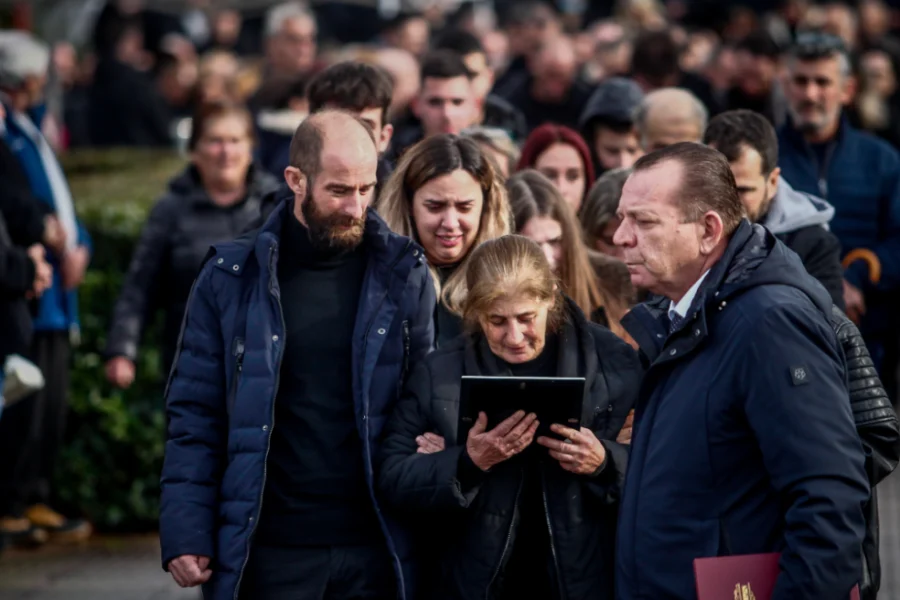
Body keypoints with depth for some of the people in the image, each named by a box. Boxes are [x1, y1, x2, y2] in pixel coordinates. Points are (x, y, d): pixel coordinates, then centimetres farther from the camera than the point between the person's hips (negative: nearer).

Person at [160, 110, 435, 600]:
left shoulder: (403, 274, 4)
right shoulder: (231, 278, 2)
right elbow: (195, 416, 3)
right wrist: (185, 534, -6)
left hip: (374, 551, 1)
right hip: (270, 553, 0)